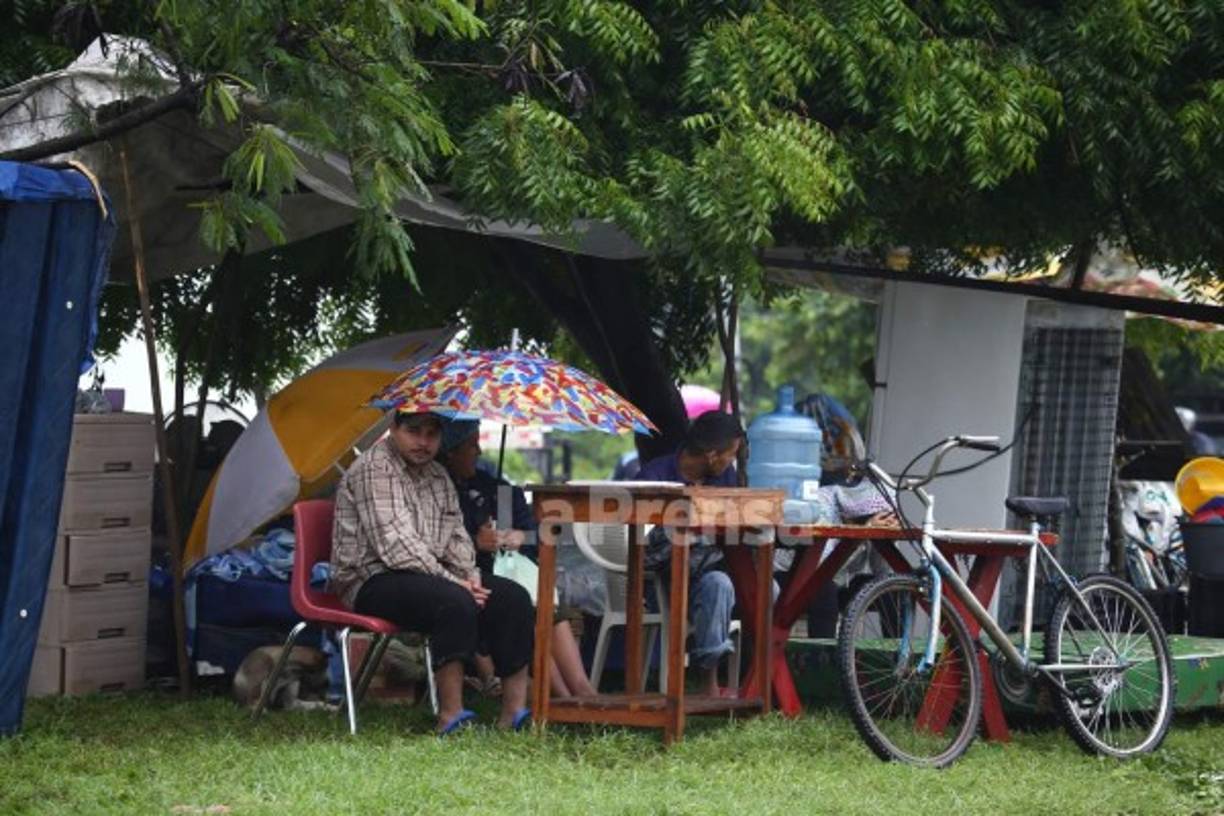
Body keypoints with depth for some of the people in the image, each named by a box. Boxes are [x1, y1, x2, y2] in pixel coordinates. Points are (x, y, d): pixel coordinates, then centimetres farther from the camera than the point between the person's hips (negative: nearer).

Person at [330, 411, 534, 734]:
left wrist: (470, 575, -2)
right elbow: (396, 545, -20)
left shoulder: (437, 475, 16)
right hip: (372, 582, -9)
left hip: (429, 574, 9)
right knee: (455, 602, -35)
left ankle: (515, 710, -15)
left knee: (512, 597, -11)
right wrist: (453, 583, -21)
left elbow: (456, 533, 20)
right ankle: (450, 716, -34)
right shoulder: (372, 470, -13)